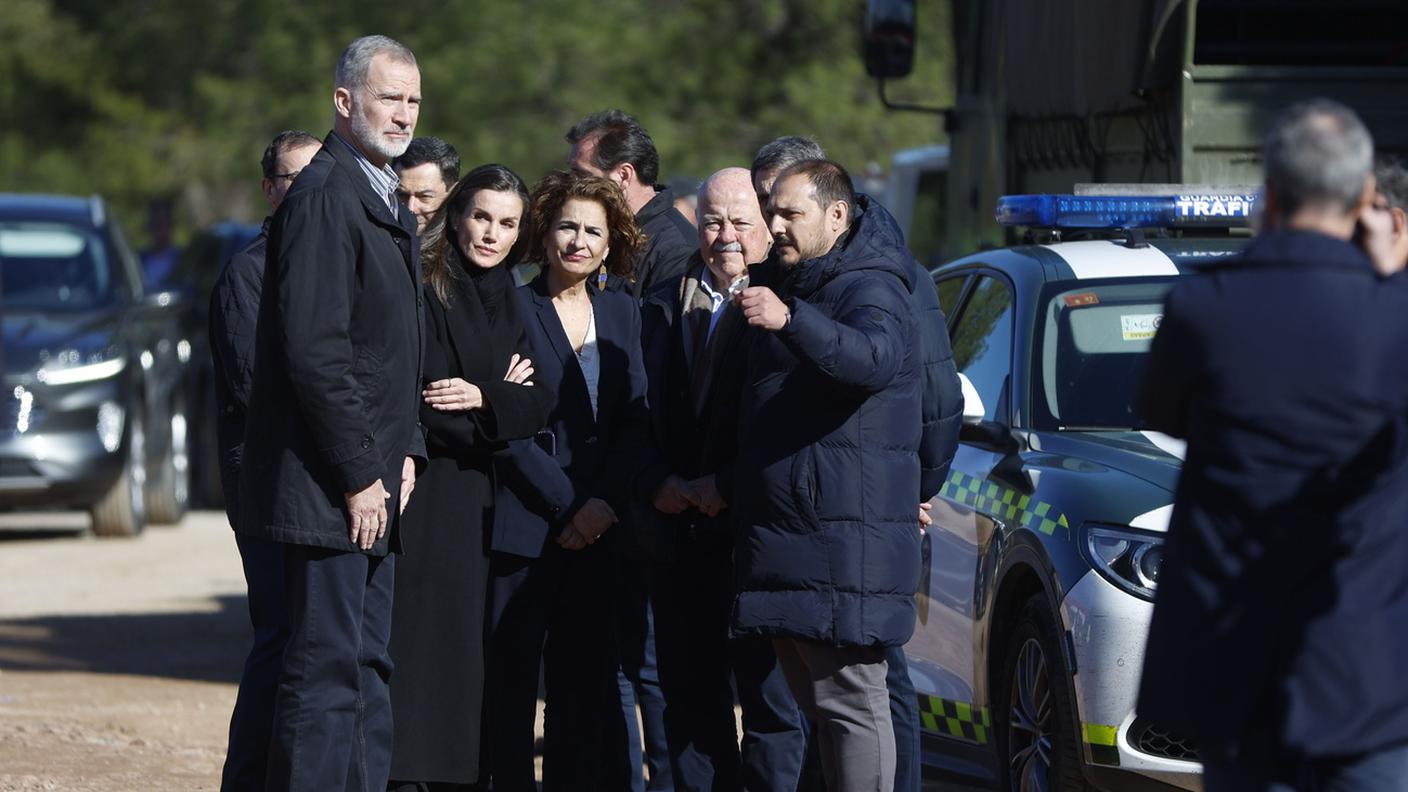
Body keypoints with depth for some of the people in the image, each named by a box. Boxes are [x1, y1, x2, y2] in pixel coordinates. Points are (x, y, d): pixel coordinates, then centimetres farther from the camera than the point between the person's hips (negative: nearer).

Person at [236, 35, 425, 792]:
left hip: (374, 482, 10)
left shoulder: (384, 199, 17)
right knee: (326, 672, -9)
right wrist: (361, 474, -18)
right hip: (328, 490, -10)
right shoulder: (322, 196, -14)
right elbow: (315, 351, -20)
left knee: (367, 667, 12)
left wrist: (404, 451, 11)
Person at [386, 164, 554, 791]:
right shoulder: (420, 288, -3)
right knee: (417, 646, -10)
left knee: (470, 654, 4)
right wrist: (502, 400, -6)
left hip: (480, 503, 6)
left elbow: (538, 405, 4)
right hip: (422, 496, -6)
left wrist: (482, 397, -14)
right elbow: (416, 397, -11)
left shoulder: (510, 303, 15)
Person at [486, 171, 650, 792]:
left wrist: (607, 502, -6)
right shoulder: (512, 309, -2)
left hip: (599, 525, 4)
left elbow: (635, 419, 8)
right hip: (524, 525, -4)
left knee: (583, 681, 4)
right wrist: (568, 506, -11)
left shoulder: (622, 311, 12)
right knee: (511, 680, -3)